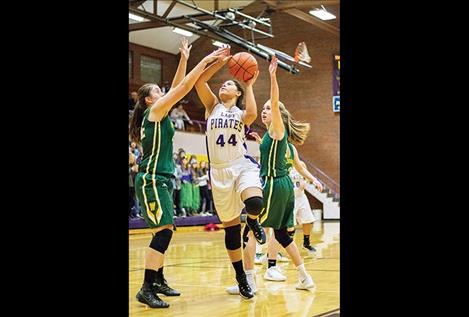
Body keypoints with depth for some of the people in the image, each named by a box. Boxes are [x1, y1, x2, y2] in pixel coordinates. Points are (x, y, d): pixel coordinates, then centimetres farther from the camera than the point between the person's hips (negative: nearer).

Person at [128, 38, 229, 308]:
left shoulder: (158, 113, 17)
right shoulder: (154, 110, -6)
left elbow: (177, 87, 21)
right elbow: (184, 88, -11)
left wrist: (184, 59, 19)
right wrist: (205, 61, -7)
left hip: (162, 179, 10)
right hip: (152, 179, -10)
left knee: (164, 233, 13)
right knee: (164, 232, -15)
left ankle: (158, 281, 22)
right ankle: (147, 289, -16)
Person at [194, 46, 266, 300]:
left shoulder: (241, 113, 8)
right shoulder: (213, 106, 12)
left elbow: (252, 114, -17)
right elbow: (198, 81, -3)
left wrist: (249, 86, -7)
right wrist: (220, 61, -6)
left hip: (243, 166, -2)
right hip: (219, 171, 2)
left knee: (254, 203, -33)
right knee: (230, 226, 5)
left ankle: (253, 222, 5)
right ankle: (241, 278, 17)